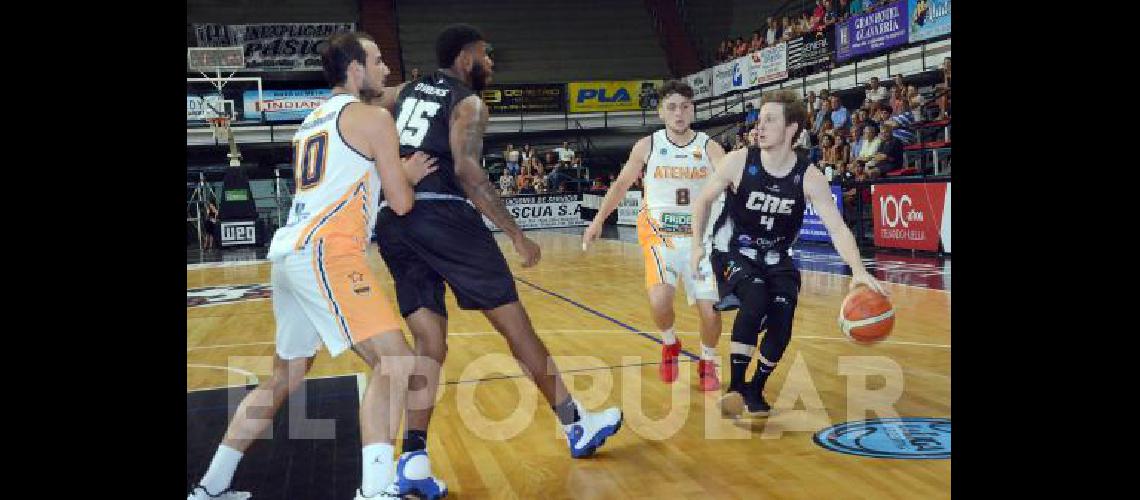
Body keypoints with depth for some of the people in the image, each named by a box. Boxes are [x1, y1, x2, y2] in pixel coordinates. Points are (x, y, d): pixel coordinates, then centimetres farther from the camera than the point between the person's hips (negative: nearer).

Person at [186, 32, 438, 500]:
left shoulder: (314, 120, 25)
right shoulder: (373, 117, 0)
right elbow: (401, 203, 0)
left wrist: (402, 174, 28)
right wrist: (408, 177, 21)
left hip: (287, 251, 9)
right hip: (325, 252, -9)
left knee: (286, 375, 21)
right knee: (394, 361, -15)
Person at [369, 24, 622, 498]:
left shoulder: (406, 91, 22)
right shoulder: (468, 103, 1)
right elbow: (467, 171, -14)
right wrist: (516, 234, -13)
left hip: (392, 222, 7)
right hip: (443, 215, -7)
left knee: (428, 342, 9)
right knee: (515, 324, 4)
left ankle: (414, 461, -4)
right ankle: (577, 426, 15)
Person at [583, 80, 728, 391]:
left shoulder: (709, 148, -4)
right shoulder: (647, 146, -1)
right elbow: (622, 184, 12)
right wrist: (598, 221, 14)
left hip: (699, 236, 1)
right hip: (659, 233, -1)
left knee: (710, 309, -5)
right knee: (659, 300, -23)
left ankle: (707, 363, 25)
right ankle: (669, 345, 11)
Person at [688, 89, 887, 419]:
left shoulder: (809, 178, -16)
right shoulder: (737, 162, -17)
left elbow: (838, 229, -21)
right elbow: (704, 200, 0)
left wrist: (858, 271, -35)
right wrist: (697, 244, -6)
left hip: (776, 259, 2)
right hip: (734, 252, -2)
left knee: (781, 326, -10)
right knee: (754, 301, -29)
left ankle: (755, 391, 17)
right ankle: (735, 387, -17)